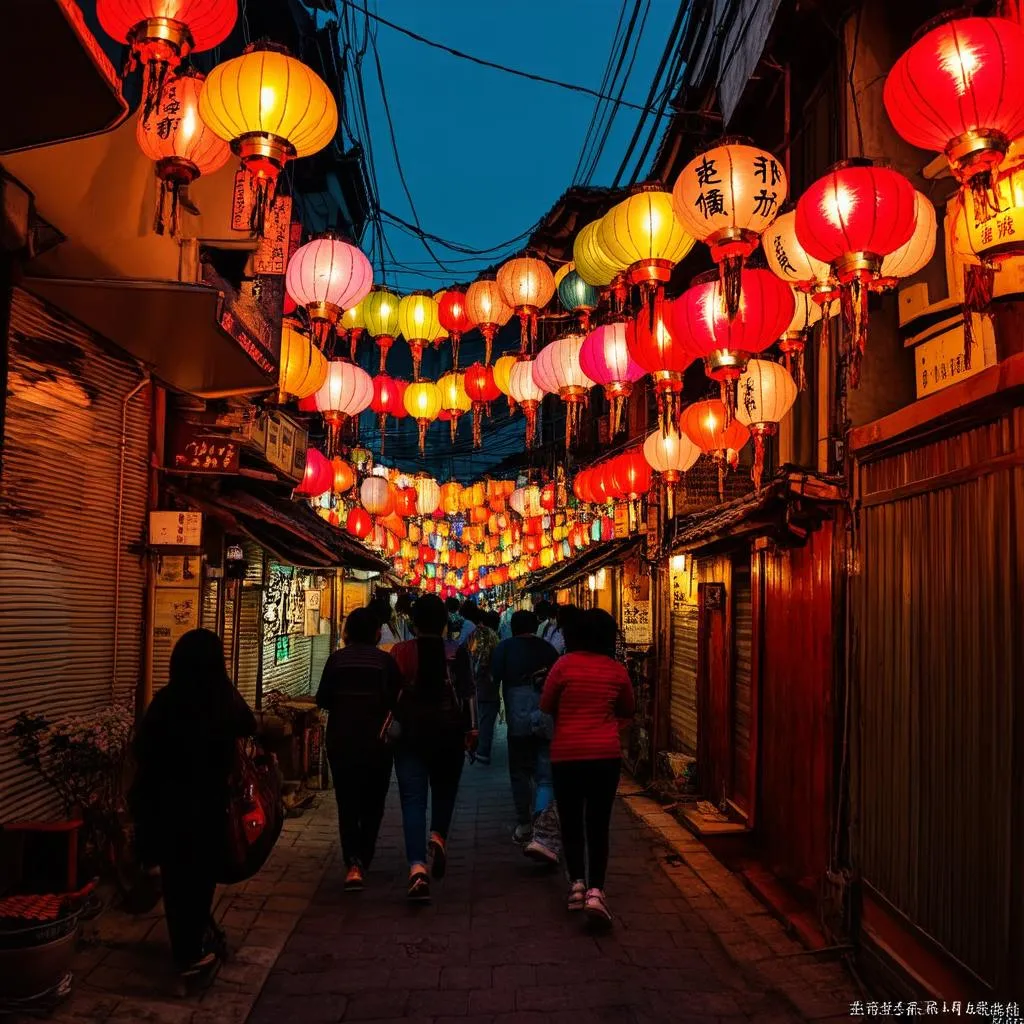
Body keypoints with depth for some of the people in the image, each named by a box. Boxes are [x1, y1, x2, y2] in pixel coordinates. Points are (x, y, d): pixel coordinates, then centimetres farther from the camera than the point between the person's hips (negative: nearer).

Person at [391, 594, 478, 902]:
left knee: (413, 798, -1)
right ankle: (438, 836, -1)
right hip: (448, 734, 1)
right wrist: (471, 730, -3)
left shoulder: (400, 652, -1)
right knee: (444, 791, 21)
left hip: (410, 734, 0)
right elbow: (468, 693, -6)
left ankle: (417, 865, -13)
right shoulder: (457, 653, -1)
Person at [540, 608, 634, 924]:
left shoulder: (565, 664, -6)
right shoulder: (617, 669, 0)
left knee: (571, 822, 14)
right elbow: (627, 711, 14)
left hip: (567, 754, -1)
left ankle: (577, 882, 10)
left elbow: (546, 706, 4)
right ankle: (595, 890, -3)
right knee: (599, 825, 6)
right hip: (606, 755, 1)